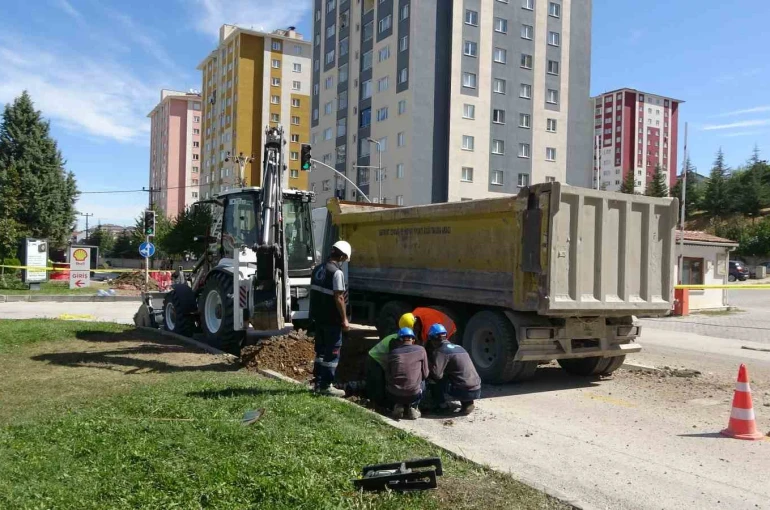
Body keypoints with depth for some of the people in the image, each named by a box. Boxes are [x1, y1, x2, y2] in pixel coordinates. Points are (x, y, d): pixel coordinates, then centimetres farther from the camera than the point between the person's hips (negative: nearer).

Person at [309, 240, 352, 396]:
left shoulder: (318, 269, 9)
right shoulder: (337, 272, -18)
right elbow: (339, 298, -20)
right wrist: (344, 319, -14)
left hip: (318, 317, 9)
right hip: (332, 319, -8)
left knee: (320, 350, 18)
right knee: (332, 353, 0)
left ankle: (318, 382, 24)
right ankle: (325, 386, 3)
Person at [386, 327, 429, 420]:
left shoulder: (393, 352, 5)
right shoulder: (420, 350, 1)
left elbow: (387, 376, 11)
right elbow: (425, 375, 8)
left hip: (394, 395, 1)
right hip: (413, 394, -1)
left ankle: (398, 406, 9)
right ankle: (412, 407, 11)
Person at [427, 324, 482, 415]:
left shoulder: (441, 351, -5)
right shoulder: (458, 347, 20)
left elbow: (436, 374, -16)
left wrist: (428, 373, 5)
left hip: (465, 391, -8)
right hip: (477, 390, 8)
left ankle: (443, 406, 6)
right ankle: (467, 403, 18)